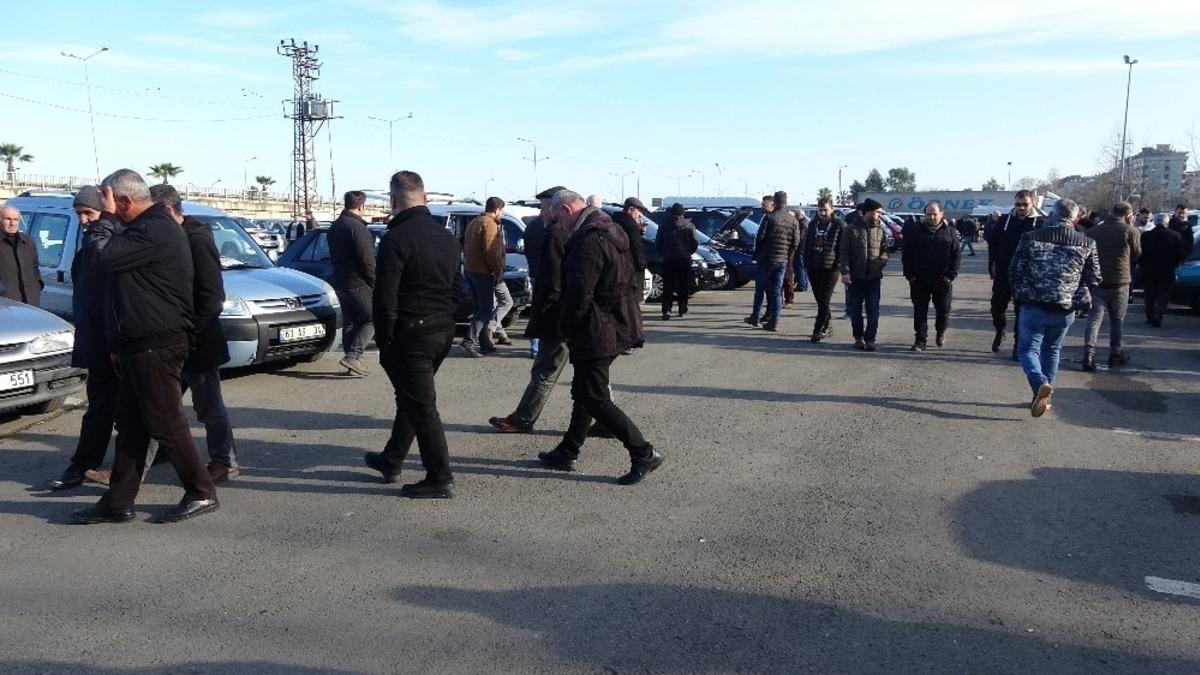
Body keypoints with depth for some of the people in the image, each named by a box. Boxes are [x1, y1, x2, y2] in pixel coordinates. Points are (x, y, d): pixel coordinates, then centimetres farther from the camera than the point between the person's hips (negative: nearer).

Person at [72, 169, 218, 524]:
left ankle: (201, 493, 7)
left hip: (156, 346, -10)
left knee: (166, 424, -3)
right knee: (130, 426, 12)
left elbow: (106, 259, -18)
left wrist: (105, 219, -4)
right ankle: (118, 502, 19)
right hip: (139, 345, 10)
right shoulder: (149, 227, 17)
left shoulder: (154, 231, -17)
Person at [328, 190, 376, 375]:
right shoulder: (358, 228, -17)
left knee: (349, 322, 14)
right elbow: (367, 261, -19)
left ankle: (352, 361, 17)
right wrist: (374, 282, -10)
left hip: (340, 282, 9)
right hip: (358, 283, -9)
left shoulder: (334, 226, 13)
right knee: (371, 320, -2)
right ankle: (352, 356, -12)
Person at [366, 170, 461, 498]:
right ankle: (391, 461, 35)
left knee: (421, 407, 0)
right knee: (410, 399, 21)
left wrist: (383, 342, -7)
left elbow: (385, 299, -16)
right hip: (443, 332, 8)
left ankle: (440, 479, 5)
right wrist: (445, 320, 17)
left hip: (410, 335, -8)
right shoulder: (448, 237, 9)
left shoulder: (395, 240, -16)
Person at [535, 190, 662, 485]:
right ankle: (567, 453, 30)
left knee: (595, 400, -4)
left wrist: (566, 327, -8)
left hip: (595, 332, -11)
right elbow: (628, 277, 19)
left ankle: (644, 453, -3)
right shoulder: (611, 231, 11)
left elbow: (579, 294, -24)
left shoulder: (588, 240, -21)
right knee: (584, 392, 18)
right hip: (616, 325, 11)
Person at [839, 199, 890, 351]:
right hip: (855, 276, -2)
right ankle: (858, 337, 21)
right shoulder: (851, 229, -3)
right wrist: (845, 272, -12)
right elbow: (843, 252, -4)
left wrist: (881, 261, -9)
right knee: (855, 310, 7)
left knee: (873, 311, 0)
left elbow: (884, 250, 12)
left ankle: (870, 339, 7)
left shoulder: (880, 230, 6)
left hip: (874, 276, 2)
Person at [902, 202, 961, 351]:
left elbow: (957, 255, 2)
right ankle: (920, 340, 7)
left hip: (942, 281, 0)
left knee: (943, 310, 8)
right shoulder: (915, 230, 3)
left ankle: (940, 333, 33)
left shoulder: (950, 232, 3)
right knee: (920, 311, 2)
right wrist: (909, 274, -4)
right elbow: (906, 254, 3)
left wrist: (951, 275, -6)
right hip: (919, 280, 0)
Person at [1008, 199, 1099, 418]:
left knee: (1028, 348, 7)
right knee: (1052, 350, 19)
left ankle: (1040, 383, -21)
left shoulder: (1030, 237, -8)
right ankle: (1043, 397, 23)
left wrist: (1020, 294, 15)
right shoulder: (1087, 243, -3)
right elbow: (1094, 279, 4)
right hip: (1065, 309, 3)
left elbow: (1015, 270, -2)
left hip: (1034, 306, -2)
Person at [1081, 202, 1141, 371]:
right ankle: (1115, 354, 22)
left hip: (1096, 282, 2)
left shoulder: (1092, 231, 4)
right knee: (1117, 320, 13)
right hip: (1119, 283, -2)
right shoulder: (1131, 232, -8)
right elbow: (1137, 255, 5)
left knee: (1093, 320, 2)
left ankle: (1088, 355, -10)